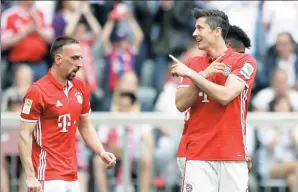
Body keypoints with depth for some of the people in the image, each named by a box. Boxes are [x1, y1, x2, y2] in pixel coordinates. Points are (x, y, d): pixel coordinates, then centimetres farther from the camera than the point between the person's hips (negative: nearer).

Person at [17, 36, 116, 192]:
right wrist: (30, 176, -17)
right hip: (49, 178, -7)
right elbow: (24, 135, -11)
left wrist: (102, 153, 2)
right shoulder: (37, 91, -10)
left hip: (72, 177, 7)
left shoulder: (80, 87, 10)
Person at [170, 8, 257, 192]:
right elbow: (181, 104, 3)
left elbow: (225, 96, -13)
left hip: (232, 154, -3)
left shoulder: (244, 61, 1)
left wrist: (190, 74, -8)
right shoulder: (193, 64, 14)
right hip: (198, 154, 3)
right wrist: (204, 75, -8)